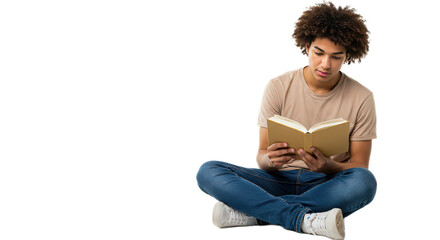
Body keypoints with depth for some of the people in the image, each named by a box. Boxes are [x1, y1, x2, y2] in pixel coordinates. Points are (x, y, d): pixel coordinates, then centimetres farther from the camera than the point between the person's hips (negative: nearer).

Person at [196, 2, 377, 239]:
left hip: (327, 185, 0)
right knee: (208, 172, -23)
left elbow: (359, 166, 0)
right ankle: (304, 219, -37)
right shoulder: (279, 87, -1)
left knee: (364, 182, -36)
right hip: (280, 181, 1)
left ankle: (250, 212, -32)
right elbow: (262, 155, 0)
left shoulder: (360, 99, -3)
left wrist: (329, 166, -23)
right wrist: (270, 159, -27)